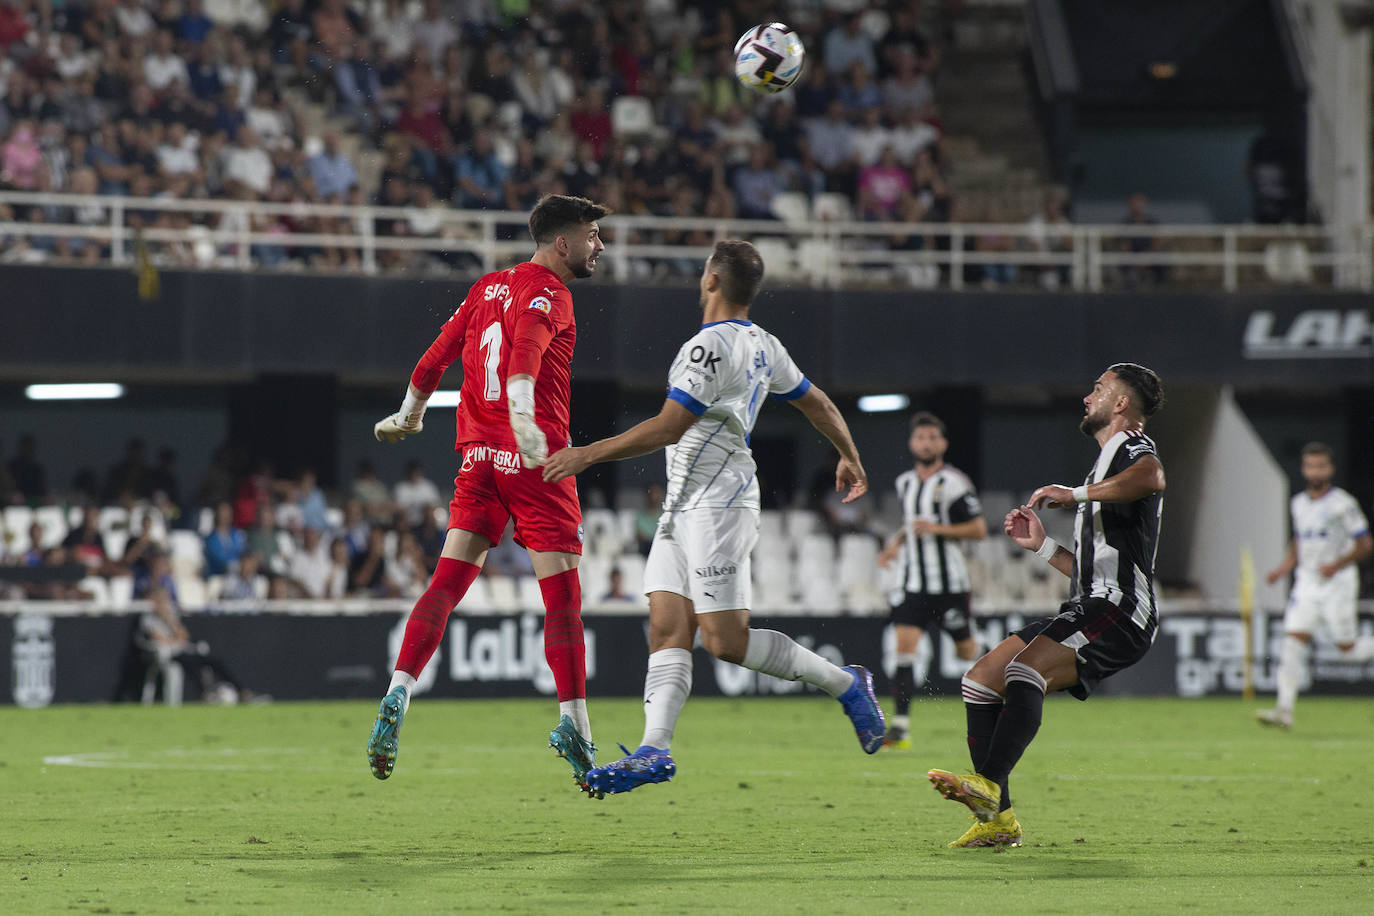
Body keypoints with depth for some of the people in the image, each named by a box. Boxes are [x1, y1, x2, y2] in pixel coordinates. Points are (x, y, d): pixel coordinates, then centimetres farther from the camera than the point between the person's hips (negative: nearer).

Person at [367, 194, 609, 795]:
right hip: (534, 458, -7)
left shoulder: (490, 287, 16)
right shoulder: (548, 293, -7)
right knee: (563, 592, -2)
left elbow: (437, 356, 21)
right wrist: (522, 414, -41)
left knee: (448, 582, 2)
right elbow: (526, 350, -27)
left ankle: (398, 694, -12)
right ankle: (574, 724, -4)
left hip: (478, 454, 7)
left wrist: (408, 416, 35)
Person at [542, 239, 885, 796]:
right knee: (668, 628, -1)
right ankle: (654, 749, -10)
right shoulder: (762, 346, 11)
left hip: (717, 504, -10)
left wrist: (588, 454, -18)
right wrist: (849, 457, 39)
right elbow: (818, 404, 22)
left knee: (725, 640, -9)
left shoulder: (711, 345, -17)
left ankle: (844, 683, 3)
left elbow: (669, 428, -22)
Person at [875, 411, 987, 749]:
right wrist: (895, 545, 10)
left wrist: (937, 529, -18)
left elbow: (979, 530, -9)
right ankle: (901, 727, -16)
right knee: (904, 644, -11)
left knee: (967, 651, 5)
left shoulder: (954, 483, -8)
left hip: (949, 582, -4)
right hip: (913, 580, 4)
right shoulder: (905, 483, 12)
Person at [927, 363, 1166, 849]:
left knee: (1025, 667, -31)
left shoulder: (1131, 446, 0)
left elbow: (1153, 477, -29)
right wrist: (1041, 545, 22)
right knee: (981, 679, 3)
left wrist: (1077, 494, -24)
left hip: (1119, 610, -10)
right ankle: (998, 817, -1)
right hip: (1089, 609, 10)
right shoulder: (1105, 464, 30)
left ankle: (988, 784, -43)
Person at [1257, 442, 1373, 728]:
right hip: (1307, 582, 5)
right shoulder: (1299, 504, 10)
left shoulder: (1343, 504, -10)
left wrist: (1337, 565, -22)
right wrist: (1285, 567, 9)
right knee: (1294, 640, -9)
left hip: (1337, 583, -5)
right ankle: (1284, 709, -13)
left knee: (1347, 648, -2)